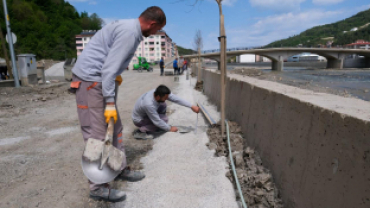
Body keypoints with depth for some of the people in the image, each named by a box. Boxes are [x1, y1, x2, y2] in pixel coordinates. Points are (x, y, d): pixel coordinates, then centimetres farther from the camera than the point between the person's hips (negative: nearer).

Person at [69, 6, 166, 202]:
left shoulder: (128, 26, 14)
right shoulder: (130, 32, -17)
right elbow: (109, 68, -23)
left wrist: (117, 75, 10)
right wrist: (110, 103, -22)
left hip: (98, 80, 10)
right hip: (90, 80, -10)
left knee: (115, 127, 13)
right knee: (97, 134, -7)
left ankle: (121, 169, 25)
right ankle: (97, 187, 4)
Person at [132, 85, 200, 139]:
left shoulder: (159, 93, -21)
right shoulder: (149, 104, -40)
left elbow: (176, 99, -16)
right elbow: (157, 121, -30)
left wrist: (191, 106, -17)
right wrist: (170, 128, -17)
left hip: (147, 113, 8)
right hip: (139, 119, -7)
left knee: (163, 105, -10)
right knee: (164, 119, -20)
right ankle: (140, 131, -13)